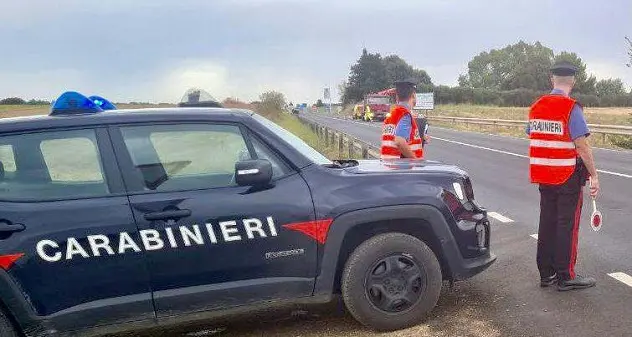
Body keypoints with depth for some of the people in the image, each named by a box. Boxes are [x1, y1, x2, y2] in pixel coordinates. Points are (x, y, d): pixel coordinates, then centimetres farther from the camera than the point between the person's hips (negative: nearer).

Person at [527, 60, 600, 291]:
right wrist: (594, 175, -14)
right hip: (569, 176, -6)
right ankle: (565, 277, 11)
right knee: (567, 225, 3)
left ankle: (546, 274, 21)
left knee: (547, 222, 13)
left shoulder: (536, 107, 6)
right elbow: (581, 146, -19)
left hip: (543, 175, 6)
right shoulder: (571, 108, -15)